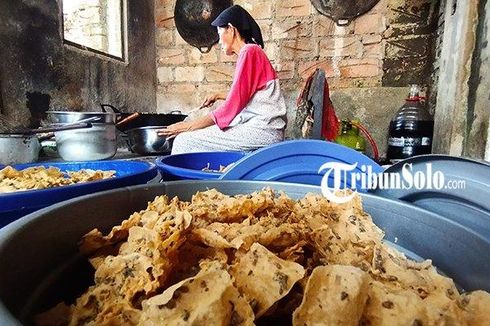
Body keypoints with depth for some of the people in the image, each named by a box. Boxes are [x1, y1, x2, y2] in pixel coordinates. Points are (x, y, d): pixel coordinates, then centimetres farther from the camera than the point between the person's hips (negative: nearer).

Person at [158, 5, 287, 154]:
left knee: (185, 141, -12)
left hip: (263, 130, -10)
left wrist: (189, 126, -10)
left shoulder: (249, 52, -10)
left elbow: (232, 107, -15)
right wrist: (219, 96, 33)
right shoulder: (252, 52, 17)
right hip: (260, 126, 10)